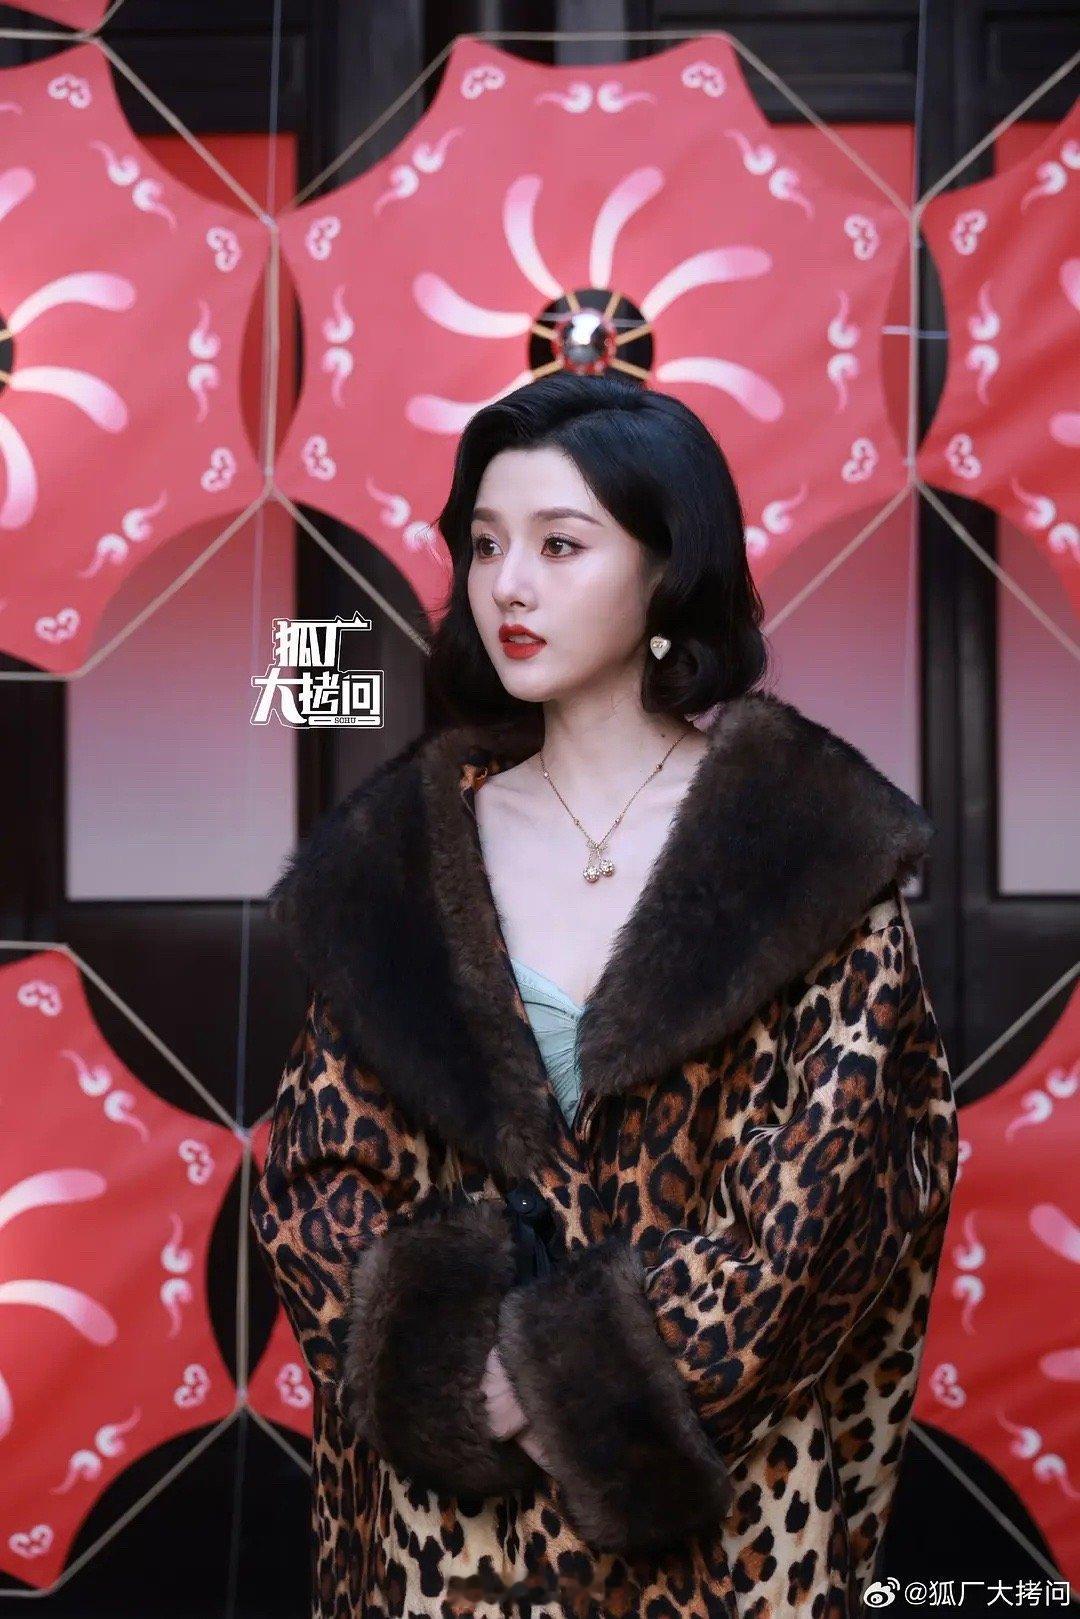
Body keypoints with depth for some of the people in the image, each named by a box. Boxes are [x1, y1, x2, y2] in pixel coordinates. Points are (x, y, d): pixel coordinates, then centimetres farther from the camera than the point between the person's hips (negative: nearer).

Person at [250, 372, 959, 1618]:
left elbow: (832, 1186, -11)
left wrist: (601, 1377, -14)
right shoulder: (403, 848, 1)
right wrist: (454, 1362, -13)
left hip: (716, 1508, -2)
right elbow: (316, 1163, 0)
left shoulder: (812, 839, -8)